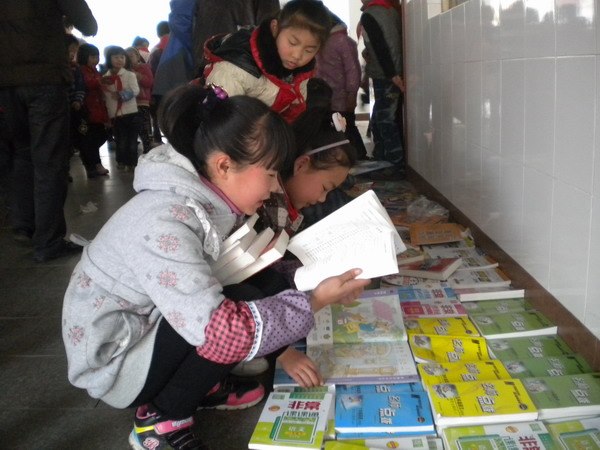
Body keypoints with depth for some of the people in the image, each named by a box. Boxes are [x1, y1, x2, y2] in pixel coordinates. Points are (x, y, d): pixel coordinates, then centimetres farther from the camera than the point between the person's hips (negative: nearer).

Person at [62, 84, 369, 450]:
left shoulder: (210, 199, -8)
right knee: (231, 325, -26)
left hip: (149, 325, 8)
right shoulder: (164, 223, -34)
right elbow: (220, 331, -39)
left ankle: (202, 387, 11)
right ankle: (161, 420, -4)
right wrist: (313, 302, -29)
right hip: (112, 361, -8)